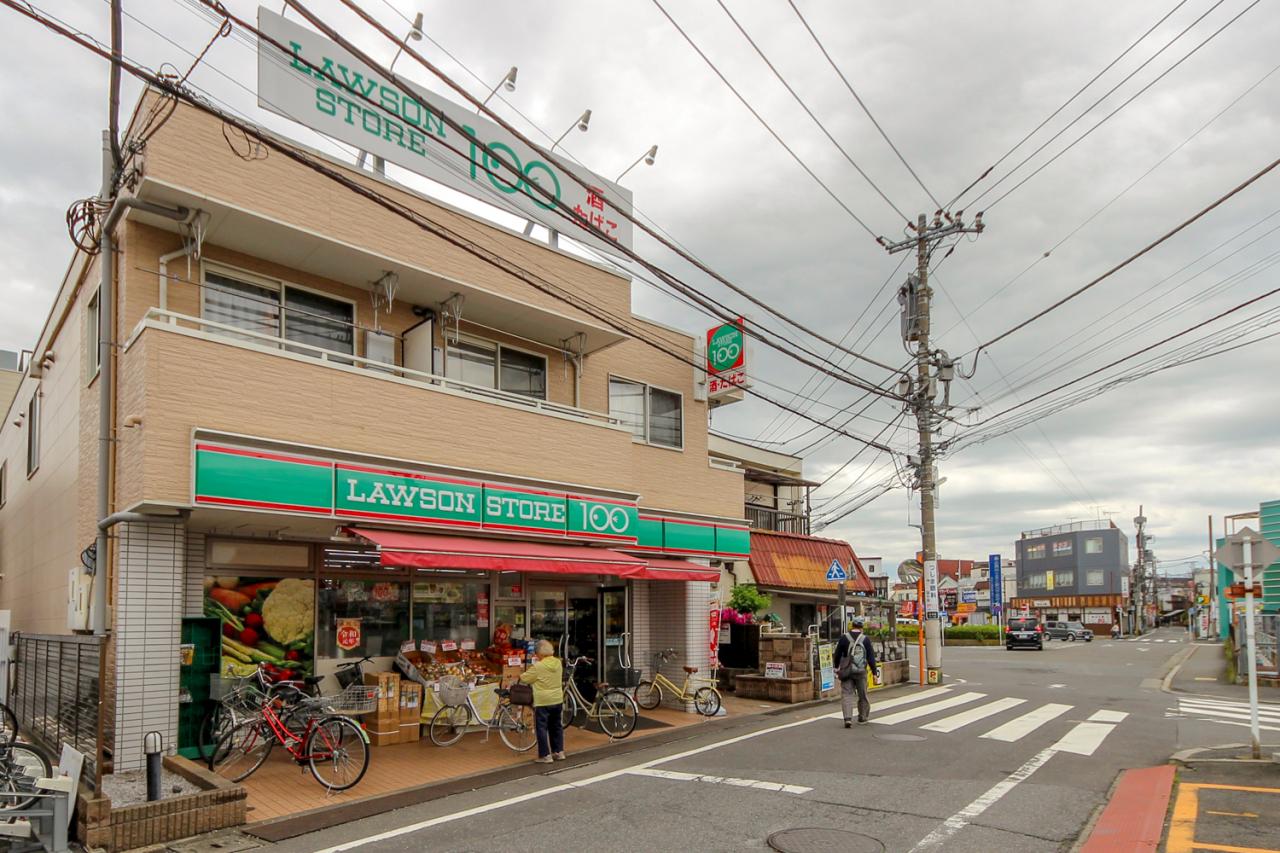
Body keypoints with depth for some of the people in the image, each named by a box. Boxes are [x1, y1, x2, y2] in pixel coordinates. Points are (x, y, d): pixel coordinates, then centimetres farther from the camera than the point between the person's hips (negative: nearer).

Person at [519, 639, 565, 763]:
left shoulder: (538, 667, -18)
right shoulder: (558, 663, 1)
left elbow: (524, 679, -8)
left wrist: (522, 675, 13)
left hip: (542, 702, -7)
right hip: (557, 700, 7)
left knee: (542, 728, 3)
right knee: (556, 726, 18)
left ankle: (545, 756, 4)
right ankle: (559, 752, 23)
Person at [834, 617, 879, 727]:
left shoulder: (844, 637, -3)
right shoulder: (865, 639, -3)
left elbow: (837, 653, 3)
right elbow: (871, 657, -2)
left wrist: (836, 667, 18)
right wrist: (874, 671, 4)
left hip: (846, 671, -1)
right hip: (861, 671, 1)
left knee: (846, 694, -1)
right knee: (863, 694, 17)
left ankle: (848, 718, -15)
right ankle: (863, 716, 32)